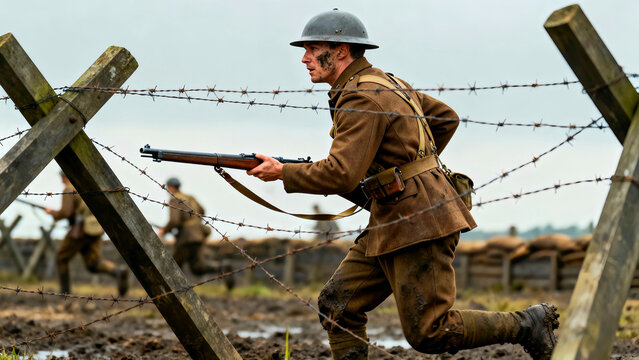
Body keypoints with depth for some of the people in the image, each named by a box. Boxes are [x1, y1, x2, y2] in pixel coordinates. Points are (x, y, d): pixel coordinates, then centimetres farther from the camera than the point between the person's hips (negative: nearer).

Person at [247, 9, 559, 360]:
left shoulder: (362, 98, -16)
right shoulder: (384, 82, 15)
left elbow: (341, 176, -25)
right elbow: (446, 117, 26)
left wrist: (282, 172, -13)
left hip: (418, 224, -10)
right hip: (389, 225, 10)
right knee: (337, 305, 3)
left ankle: (529, 324, 6)